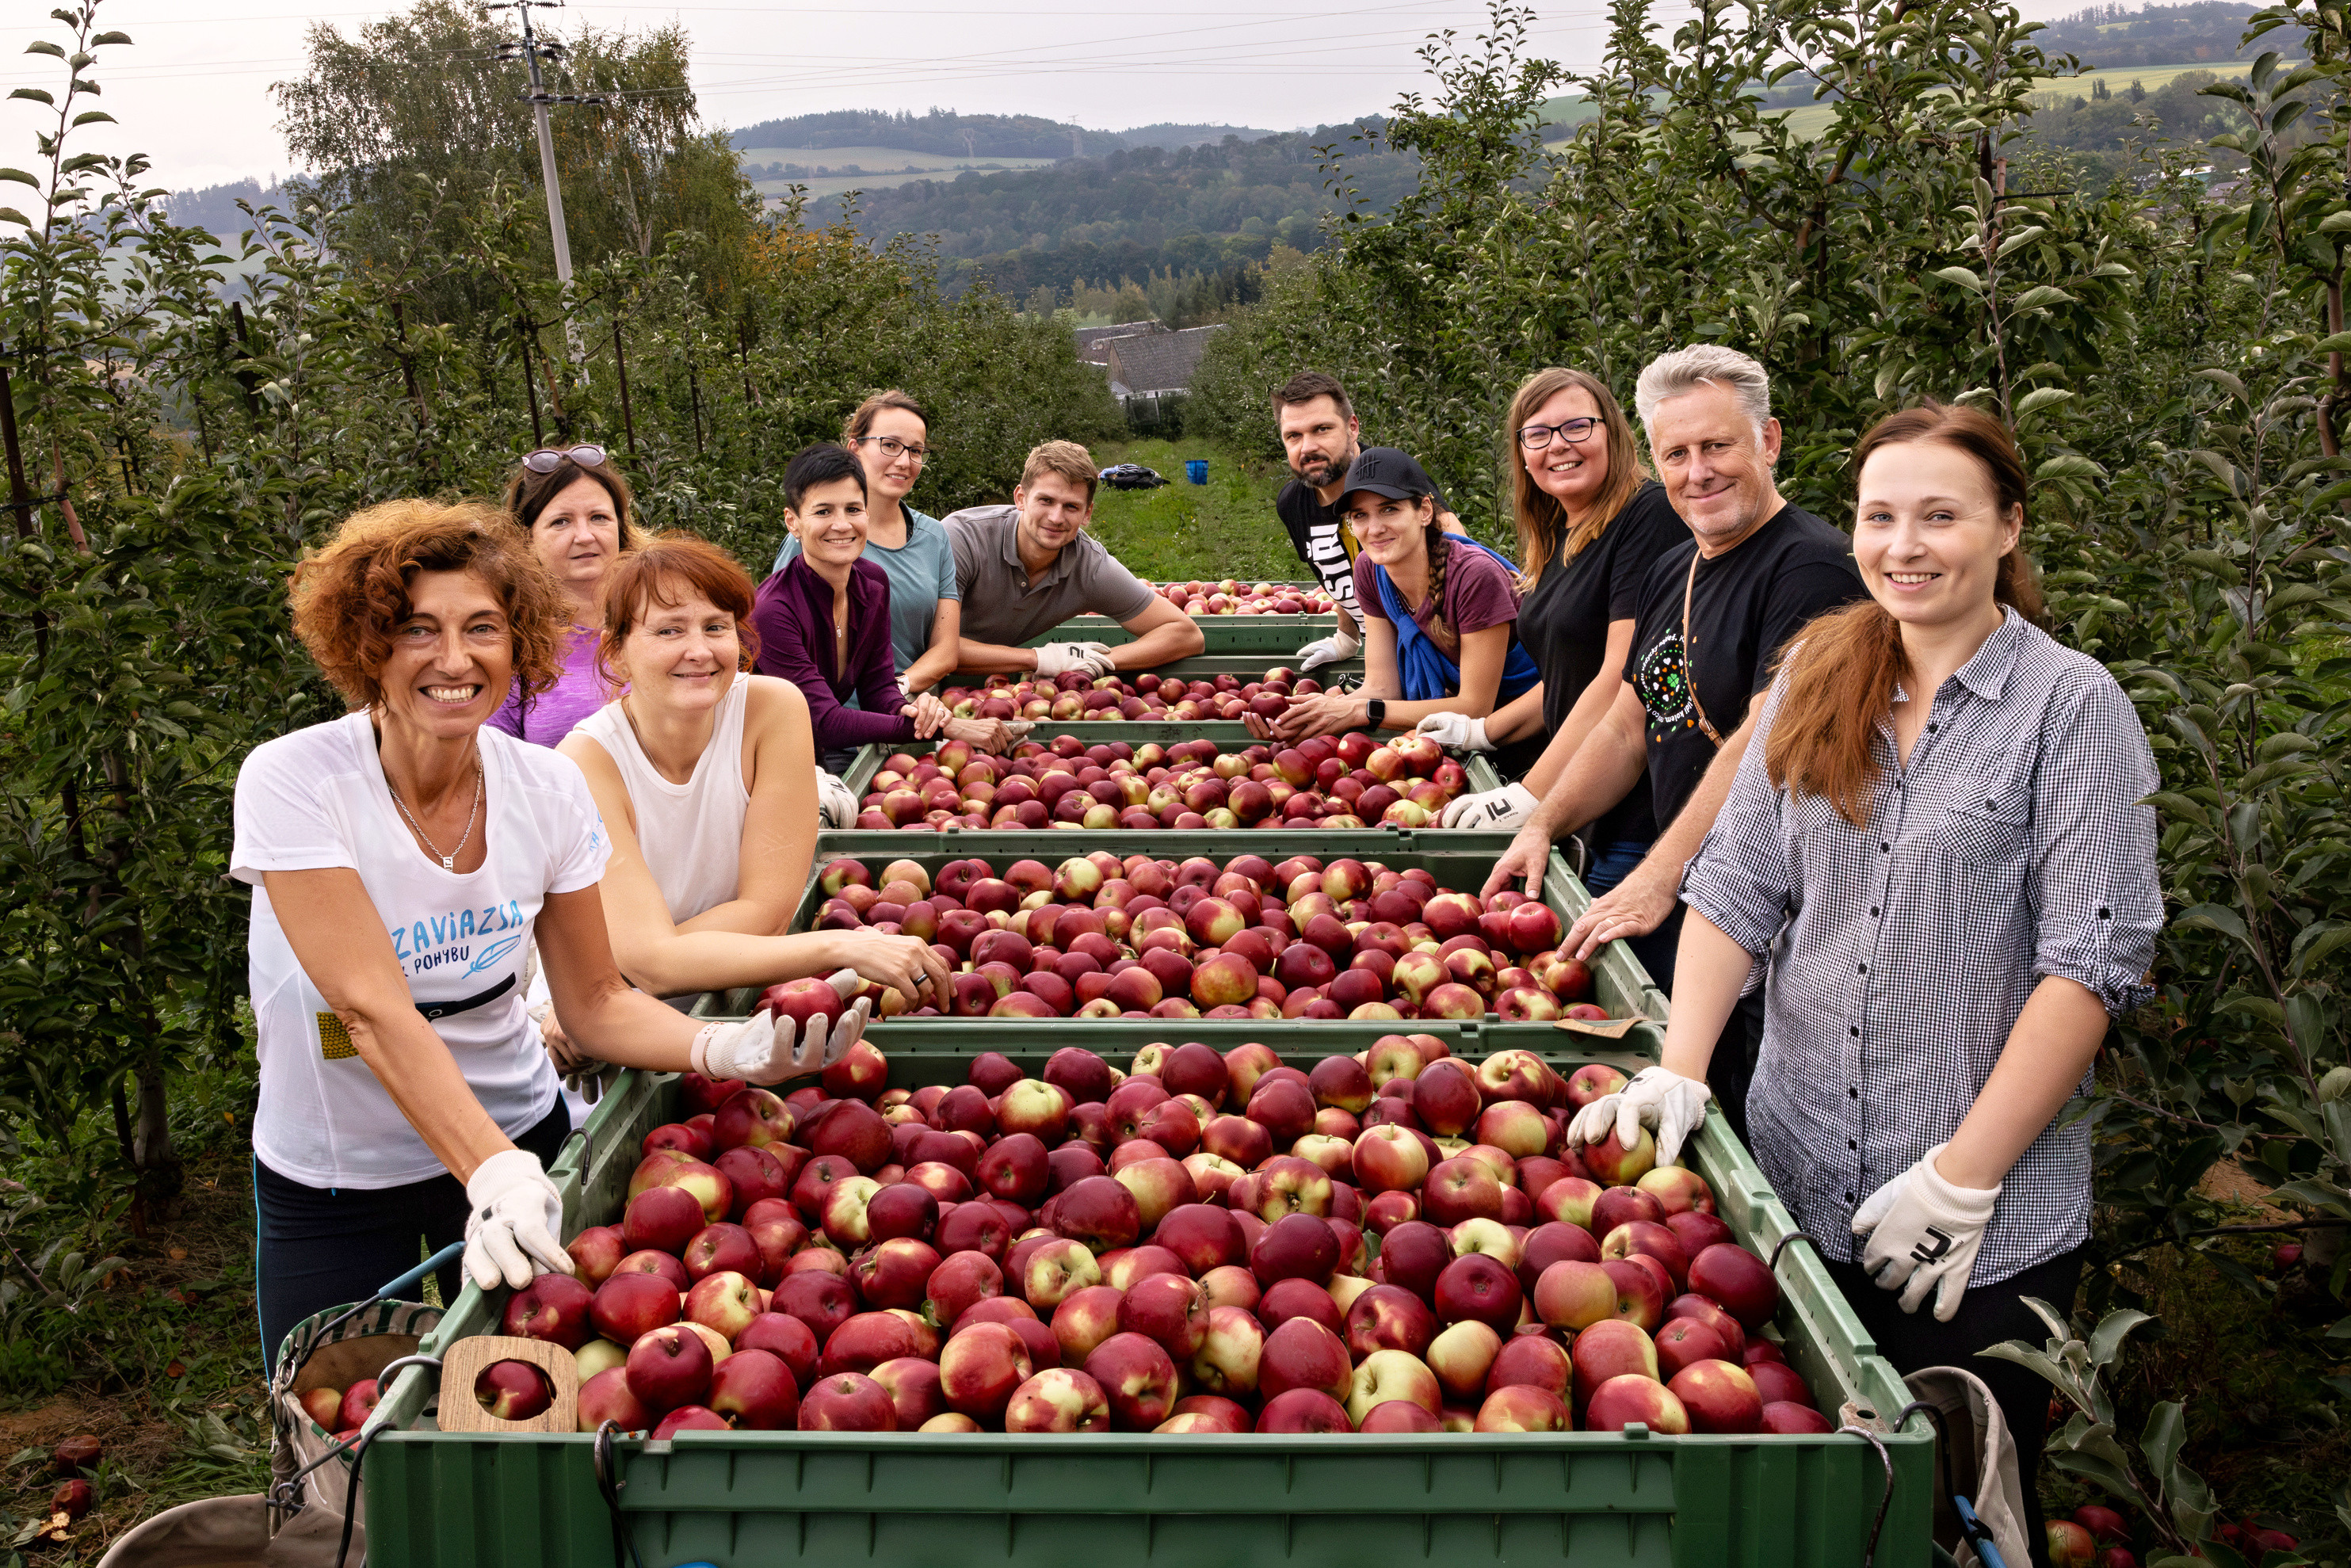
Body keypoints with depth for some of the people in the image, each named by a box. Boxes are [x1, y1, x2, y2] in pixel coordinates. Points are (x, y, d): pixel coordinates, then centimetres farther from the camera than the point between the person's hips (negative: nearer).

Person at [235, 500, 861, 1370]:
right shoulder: (292, 782, -21)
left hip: (519, 1133, 3)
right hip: (333, 1185, -3)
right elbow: (374, 1008, -29)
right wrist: (494, 1171, -40)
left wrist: (730, 1049, -24)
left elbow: (596, 1001, -5)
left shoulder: (547, 788, -10)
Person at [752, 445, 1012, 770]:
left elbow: (877, 687, 4)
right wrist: (946, 728, -32)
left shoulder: (873, 583, 0)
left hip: (829, 755, 7)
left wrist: (908, 708, -22)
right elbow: (826, 723, -28)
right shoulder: (772, 611, -24)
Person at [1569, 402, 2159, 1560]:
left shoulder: (2072, 707, -8)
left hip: (1986, 1231, -3)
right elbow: (1738, 886, 5)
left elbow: (2095, 963, -12)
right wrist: (1681, 1070, -8)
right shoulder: (1815, 677, 5)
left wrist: (1960, 1180, -15)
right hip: (1796, 1179, 4)